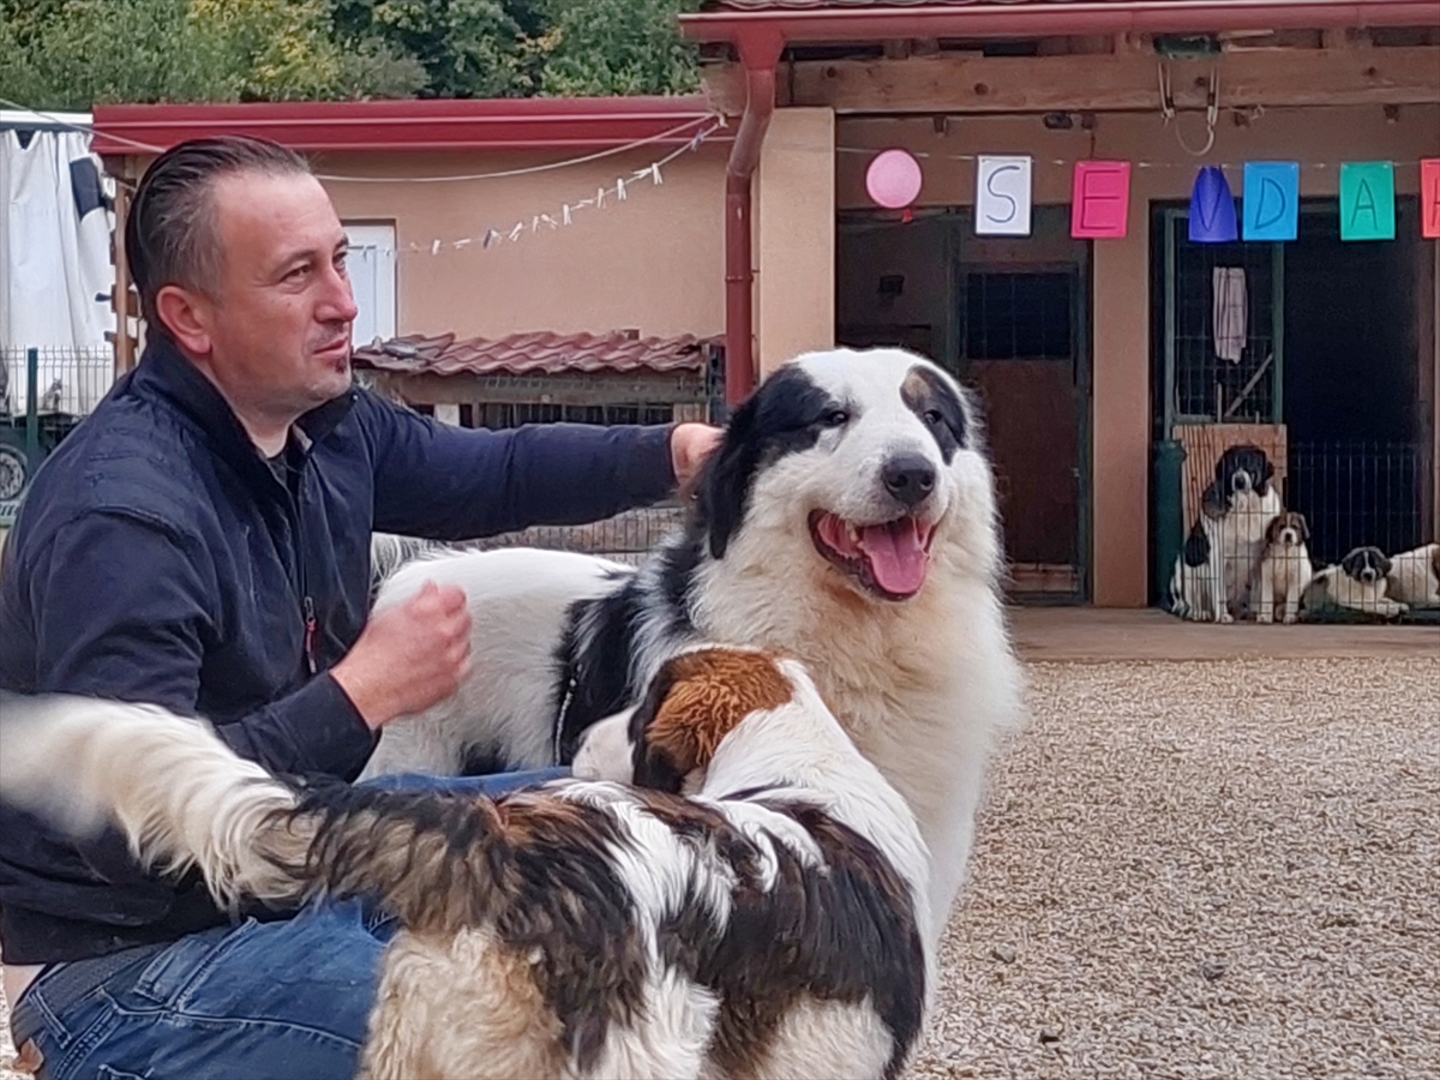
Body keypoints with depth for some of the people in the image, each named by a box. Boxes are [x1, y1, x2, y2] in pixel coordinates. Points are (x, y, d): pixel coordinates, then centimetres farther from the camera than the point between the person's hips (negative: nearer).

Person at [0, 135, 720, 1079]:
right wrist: (363, 693, -30)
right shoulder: (124, 514, -28)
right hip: (126, 959, -9)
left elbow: (497, 472, 19)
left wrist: (675, 453, 3)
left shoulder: (326, 425, 0)